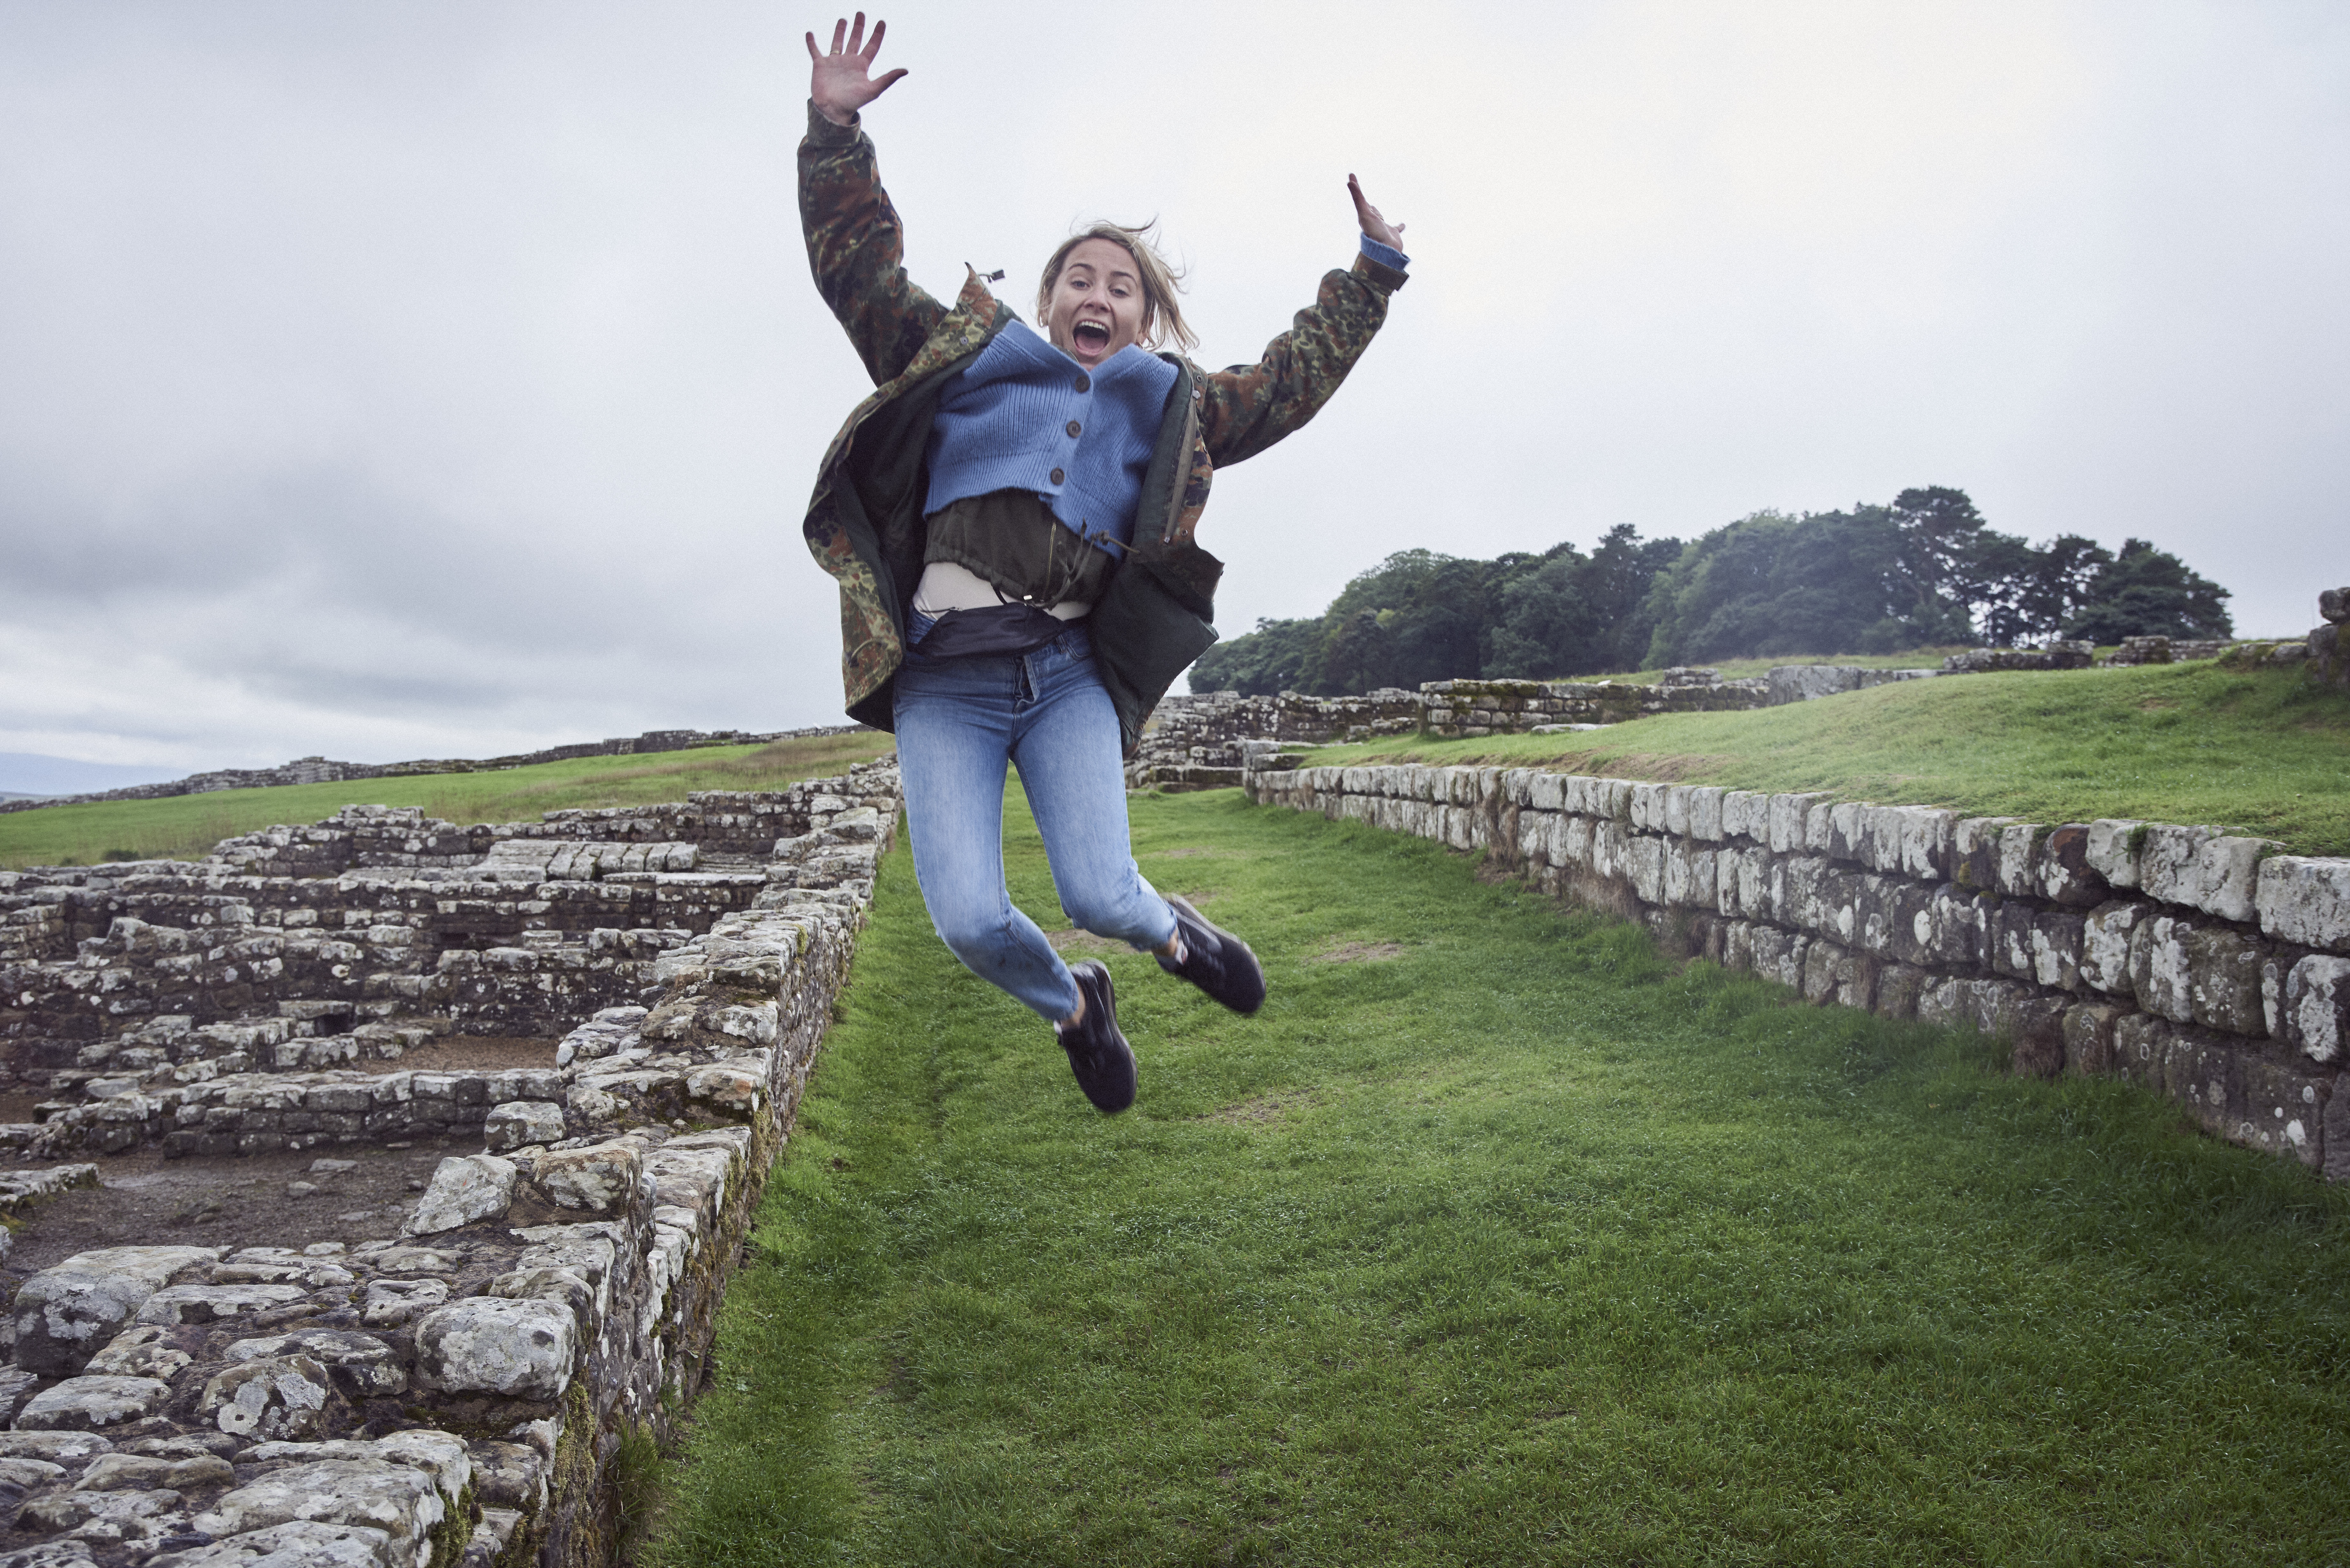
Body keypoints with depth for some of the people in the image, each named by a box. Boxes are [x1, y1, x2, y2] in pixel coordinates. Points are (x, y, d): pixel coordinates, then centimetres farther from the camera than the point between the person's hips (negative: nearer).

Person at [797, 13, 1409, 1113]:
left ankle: (1170, 934, 23)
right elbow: (858, 267, 16)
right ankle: (1073, 1006, 22)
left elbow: (1292, 378, 27)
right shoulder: (965, 358, 16)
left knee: (1099, 895, -15)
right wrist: (835, 132, 8)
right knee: (970, 923, -11)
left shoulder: (1169, 408, 20)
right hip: (944, 682, 0)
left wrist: (1373, 272, 28)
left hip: (1070, 674, 1)